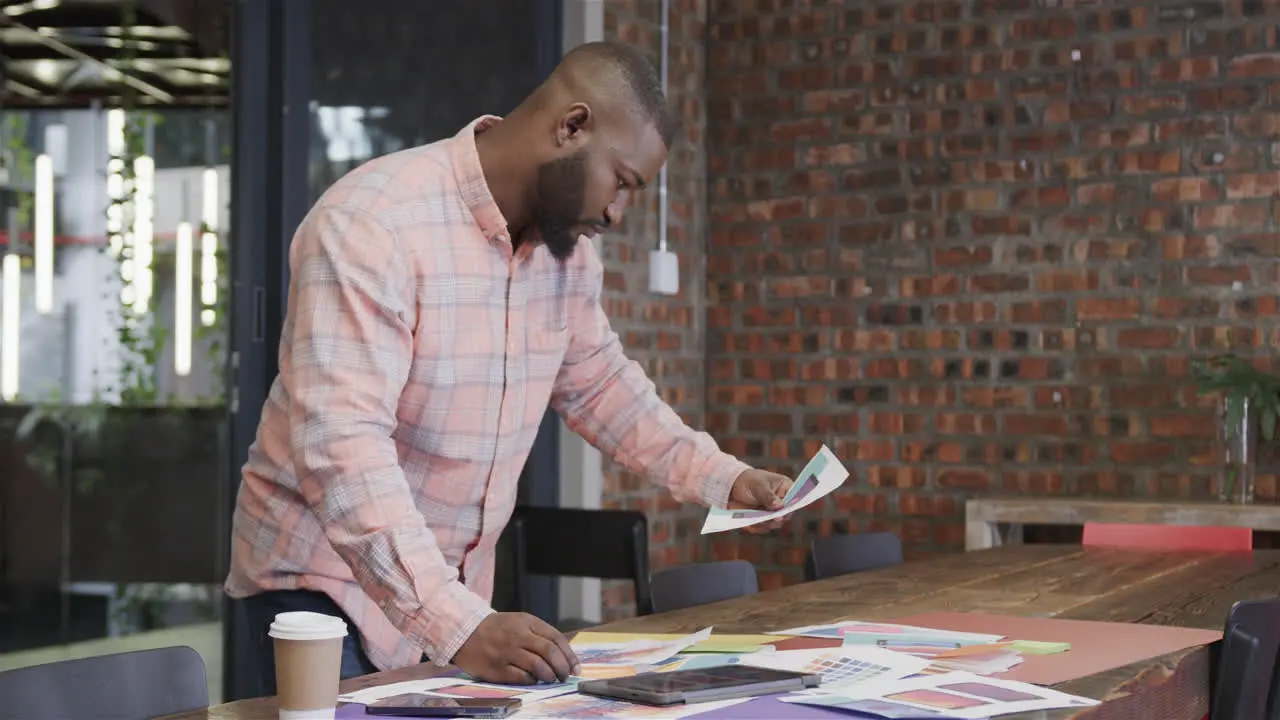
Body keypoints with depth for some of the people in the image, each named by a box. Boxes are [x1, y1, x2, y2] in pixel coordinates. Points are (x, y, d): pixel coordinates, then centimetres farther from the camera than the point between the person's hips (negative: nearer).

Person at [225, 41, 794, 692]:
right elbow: (341, 443, -33)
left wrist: (720, 477, 8)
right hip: (326, 584, -6)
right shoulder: (373, 224, -24)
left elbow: (595, 382, 18)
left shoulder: (565, 244, 0)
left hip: (456, 591, 6)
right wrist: (458, 626, -41)